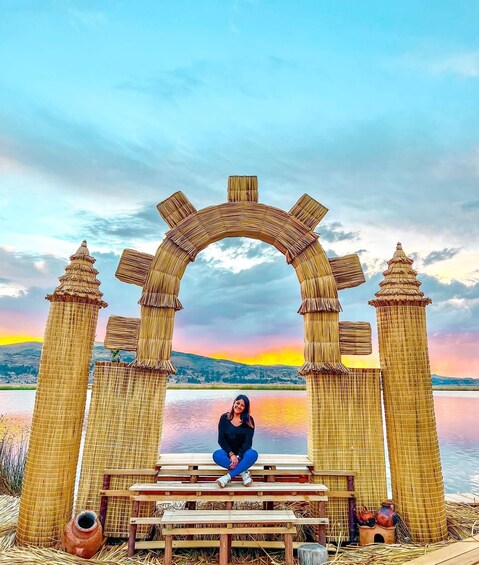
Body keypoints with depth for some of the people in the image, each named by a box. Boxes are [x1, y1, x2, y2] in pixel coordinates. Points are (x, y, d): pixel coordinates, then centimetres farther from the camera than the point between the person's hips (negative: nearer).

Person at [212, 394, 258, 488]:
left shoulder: (249, 420, -4)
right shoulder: (224, 418, -3)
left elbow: (248, 441, -10)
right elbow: (221, 439, -6)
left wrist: (238, 456, -23)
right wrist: (231, 454, -20)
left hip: (242, 452, 0)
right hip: (228, 451, 0)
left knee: (253, 454, -33)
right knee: (216, 455, -32)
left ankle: (228, 477, -31)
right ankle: (244, 472, -25)